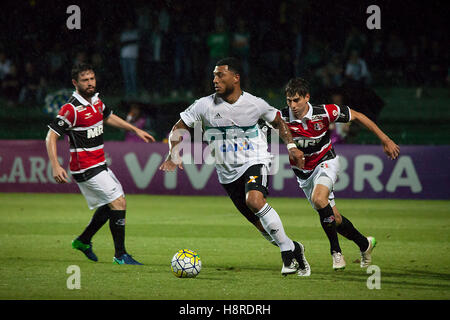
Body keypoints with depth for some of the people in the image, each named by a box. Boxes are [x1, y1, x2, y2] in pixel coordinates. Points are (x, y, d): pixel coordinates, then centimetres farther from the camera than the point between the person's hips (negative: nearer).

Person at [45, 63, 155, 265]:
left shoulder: (96, 100, 7)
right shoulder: (71, 108, -19)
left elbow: (108, 117, 28)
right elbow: (51, 136, -19)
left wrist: (136, 130, 28)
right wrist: (55, 167, -28)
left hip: (99, 164, 9)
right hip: (86, 168, -9)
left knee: (109, 206, 18)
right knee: (119, 203, -12)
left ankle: (83, 241, 33)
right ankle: (120, 255, -7)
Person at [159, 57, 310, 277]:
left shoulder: (254, 104, -7)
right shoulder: (205, 106, -7)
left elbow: (278, 122, 12)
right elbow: (179, 128, 1)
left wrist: (291, 146, 0)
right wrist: (174, 154, -16)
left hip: (254, 162, -3)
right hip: (227, 173, 3)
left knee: (254, 200, -32)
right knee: (261, 225, 4)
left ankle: (288, 250, -20)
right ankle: (294, 249, 27)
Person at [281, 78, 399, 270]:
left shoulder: (324, 113, -21)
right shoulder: (282, 118, -18)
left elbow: (357, 116, -9)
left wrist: (385, 140, -7)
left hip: (325, 162, -3)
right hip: (304, 173, 3)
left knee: (318, 199, -31)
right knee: (334, 218, 5)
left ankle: (336, 250, -16)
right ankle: (364, 244, 31)